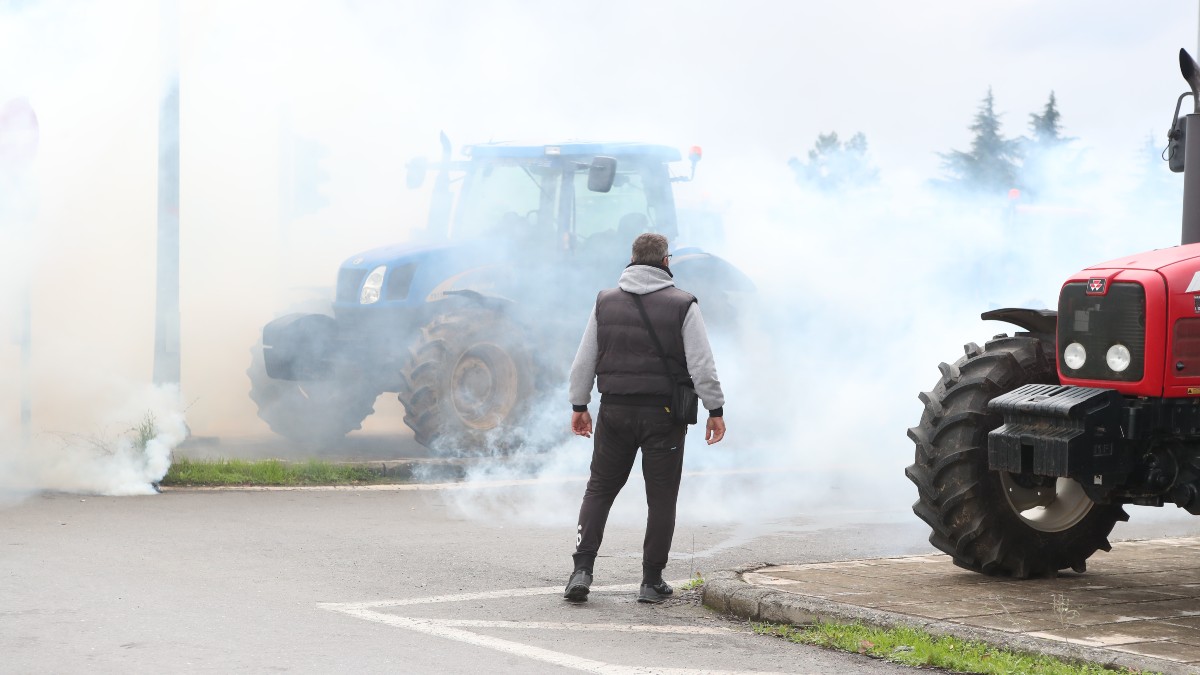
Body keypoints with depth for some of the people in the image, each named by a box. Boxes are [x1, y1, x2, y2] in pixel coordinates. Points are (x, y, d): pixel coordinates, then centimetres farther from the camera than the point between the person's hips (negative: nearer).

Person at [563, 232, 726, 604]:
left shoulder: (606, 302, 6)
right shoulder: (682, 305, -4)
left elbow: (584, 361, 8)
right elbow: (702, 364, -8)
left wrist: (579, 406, 16)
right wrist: (715, 410, -2)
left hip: (615, 411, 3)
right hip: (664, 415, -2)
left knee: (599, 490, 11)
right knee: (661, 499, 5)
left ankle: (582, 570, -1)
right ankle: (652, 581, 7)